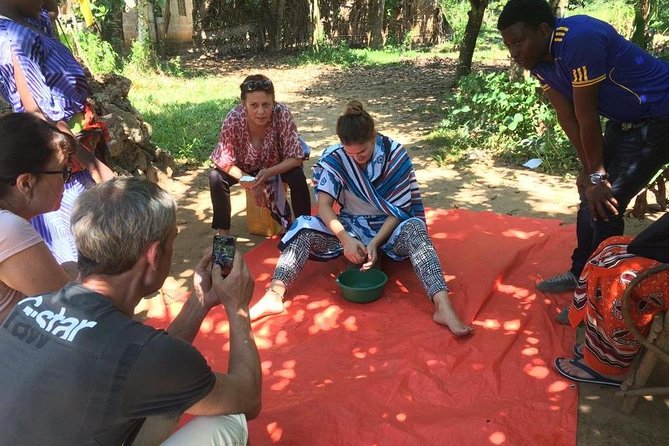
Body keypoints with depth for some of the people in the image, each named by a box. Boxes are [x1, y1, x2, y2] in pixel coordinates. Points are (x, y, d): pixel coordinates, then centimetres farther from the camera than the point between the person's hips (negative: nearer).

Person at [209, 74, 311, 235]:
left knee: (297, 177, -29)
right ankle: (223, 232, -3)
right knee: (216, 177, -23)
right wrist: (249, 181, -34)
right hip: (245, 166, 1)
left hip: (277, 165, -1)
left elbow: (296, 157, -28)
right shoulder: (233, 119, -31)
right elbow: (223, 160, -22)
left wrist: (268, 172, -41)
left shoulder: (282, 114, -32)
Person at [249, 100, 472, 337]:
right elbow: (324, 205, -18)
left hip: (388, 227, -2)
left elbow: (398, 210, -14)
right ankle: (274, 296, -35)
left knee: (414, 229, -36)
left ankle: (442, 306, -49)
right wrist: (346, 238, -33)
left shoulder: (395, 155, -15)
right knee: (304, 229, -24)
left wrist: (375, 242, -28)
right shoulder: (334, 157, -12)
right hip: (350, 226, 2)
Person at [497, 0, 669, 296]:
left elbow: (587, 118, -25)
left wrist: (597, 174, -17)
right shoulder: (538, 59, -4)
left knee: (605, 203, -11)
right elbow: (567, 118, -3)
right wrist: (590, 171, -5)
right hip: (624, 120, 9)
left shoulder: (579, 39, -31)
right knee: (590, 197, 11)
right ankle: (581, 274, 26)